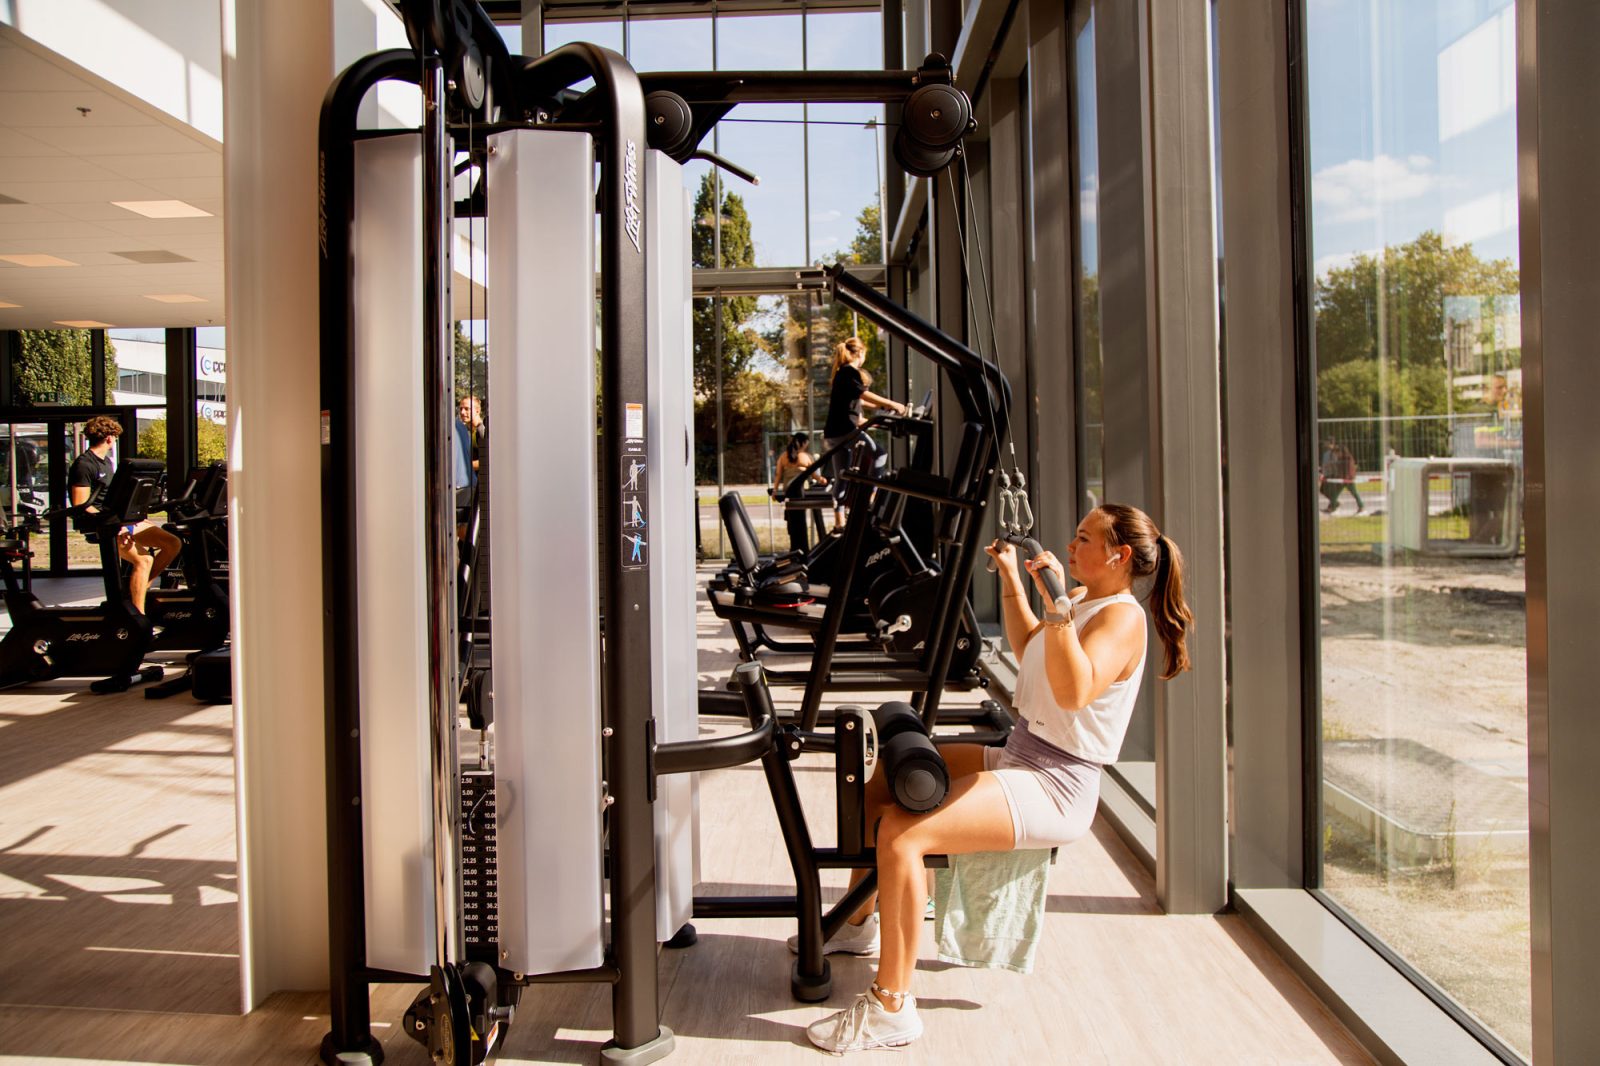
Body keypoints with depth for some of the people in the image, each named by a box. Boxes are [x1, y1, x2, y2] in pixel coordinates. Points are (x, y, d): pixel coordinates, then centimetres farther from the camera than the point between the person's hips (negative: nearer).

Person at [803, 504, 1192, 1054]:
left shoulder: (1122, 617, -16)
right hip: (1017, 758, 11)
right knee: (882, 781, 16)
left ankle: (891, 1008, -18)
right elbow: (1027, 649, 33)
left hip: (1054, 787, -11)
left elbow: (1074, 691, -34)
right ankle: (860, 923, 31)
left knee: (901, 831, -28)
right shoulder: (1084, 606, 14)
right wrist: (1011, 580, 29)